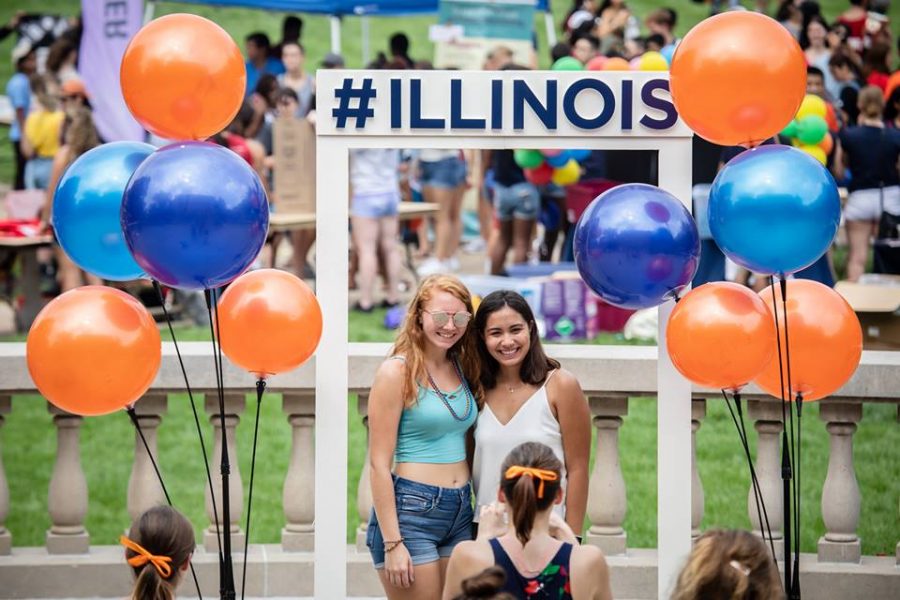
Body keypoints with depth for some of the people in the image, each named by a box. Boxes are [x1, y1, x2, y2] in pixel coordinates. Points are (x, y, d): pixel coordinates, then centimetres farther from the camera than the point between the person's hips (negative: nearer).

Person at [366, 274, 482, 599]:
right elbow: (379, 464, -11)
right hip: (411, 510, -6)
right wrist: (392, 544, -15)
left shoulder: (463, 369, 10)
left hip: (461, 512, 6)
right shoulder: (397, 371, -9)